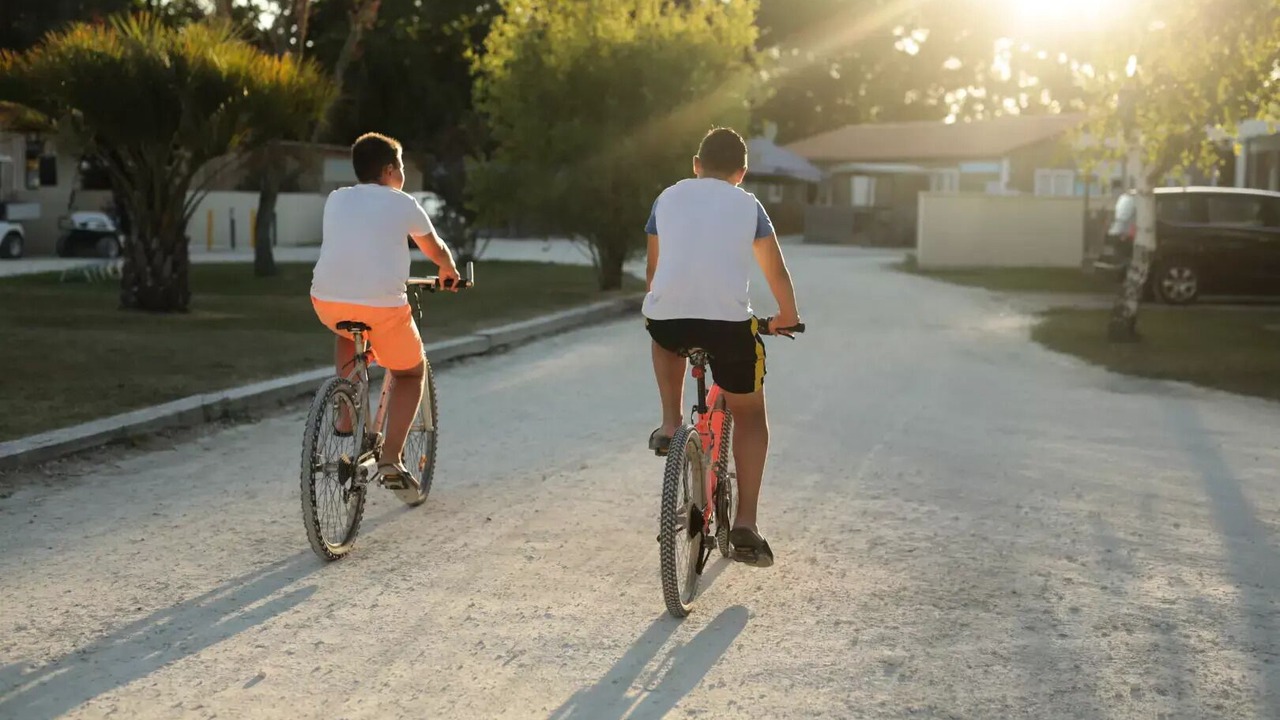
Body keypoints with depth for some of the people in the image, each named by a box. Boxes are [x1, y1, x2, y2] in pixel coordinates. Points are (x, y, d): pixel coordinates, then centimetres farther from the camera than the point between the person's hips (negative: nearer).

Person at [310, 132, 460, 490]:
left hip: (326, 301, 4)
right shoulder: (403, 204, 8)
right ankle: (390, 459, 5)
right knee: (411, 372, 20)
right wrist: (450, 272, 46)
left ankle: (347, 416, 27)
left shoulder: (336, 199, 17)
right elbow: (436, 250, 23)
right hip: (381, 305, -4)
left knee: (348, 332, 39)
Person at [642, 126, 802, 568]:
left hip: (666, 319, 2)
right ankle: (745, 525, 8)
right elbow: (777, 271, 23)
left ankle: (670, 425, 22)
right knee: (749, 415, 18)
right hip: (728, 322, -1)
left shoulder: (668, 197, 19)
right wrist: (787, 316, 40)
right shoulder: (748, 205, 15)